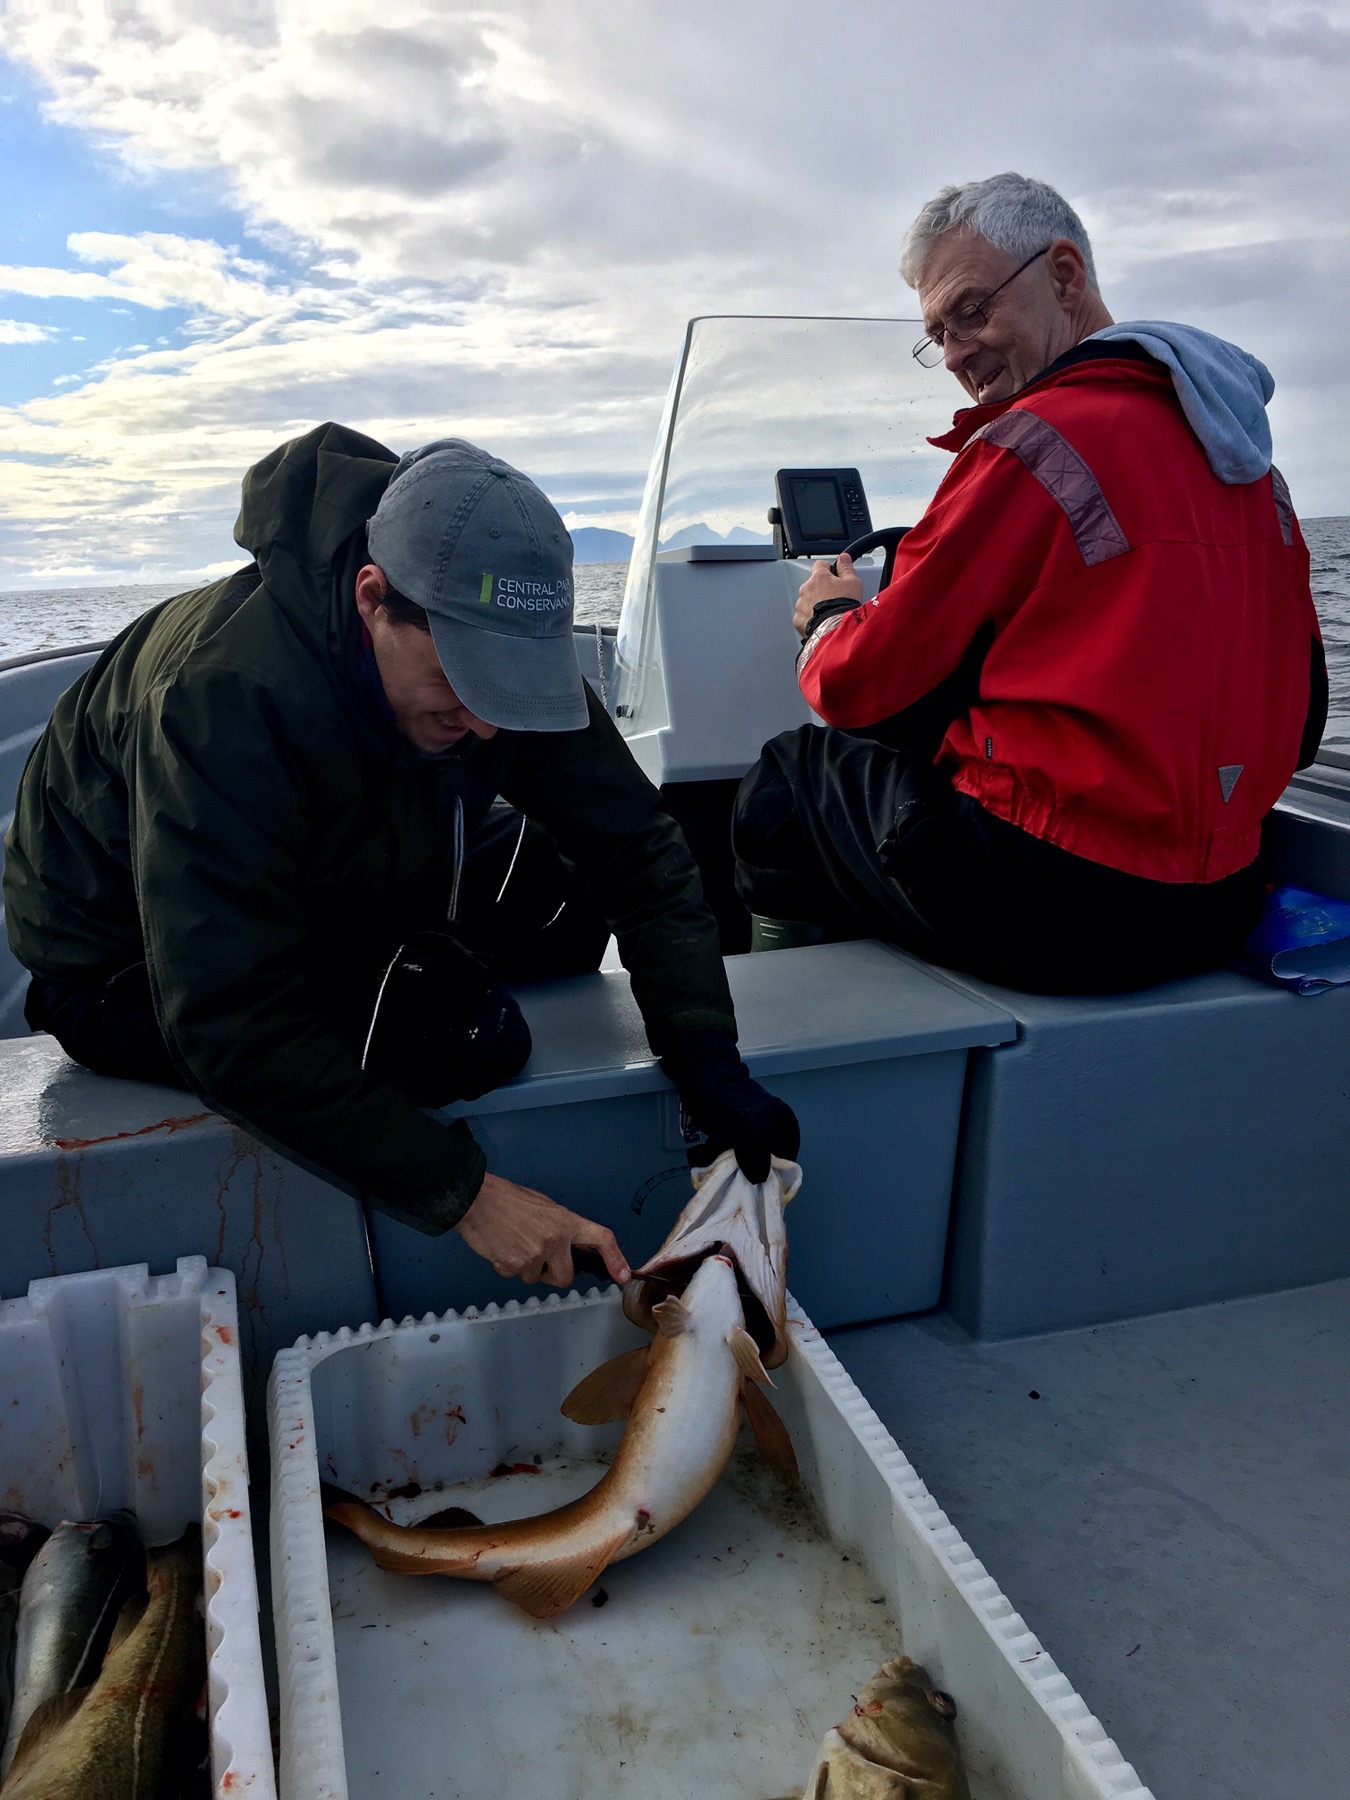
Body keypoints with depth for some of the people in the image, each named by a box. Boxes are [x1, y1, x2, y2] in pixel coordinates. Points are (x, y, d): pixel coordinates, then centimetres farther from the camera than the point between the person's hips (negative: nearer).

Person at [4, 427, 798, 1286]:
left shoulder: (490, 645, -17)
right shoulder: (223, 691, -37)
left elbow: (640, 847, -13)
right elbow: (230, 1025, -37)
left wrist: (709, 1063, -25)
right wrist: (465, 1191, -37)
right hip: (132, 970, -6)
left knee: (574, 880, -9)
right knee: (460, 1031, -28)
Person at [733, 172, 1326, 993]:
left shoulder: (1034, 443, -13)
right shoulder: (1238, 440, 12)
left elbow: (866, 687, -8)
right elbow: (1302, 715, 16)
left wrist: (828, 617, 14)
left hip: (1054, 910, -9)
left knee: (783, 779, 11)